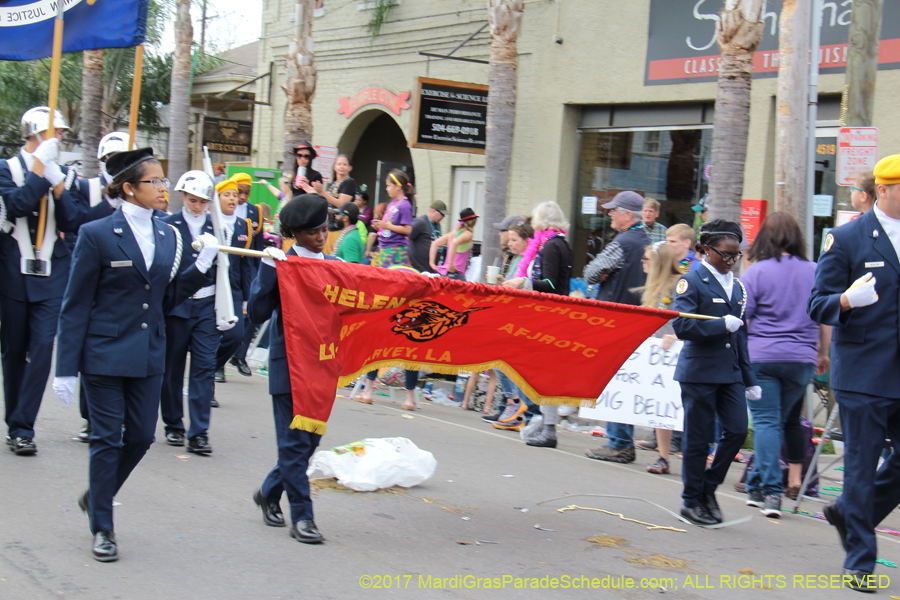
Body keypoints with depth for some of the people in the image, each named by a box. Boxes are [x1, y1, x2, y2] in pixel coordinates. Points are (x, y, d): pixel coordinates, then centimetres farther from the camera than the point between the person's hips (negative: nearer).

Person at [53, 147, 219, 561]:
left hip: (149, 356, 5)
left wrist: (203, 264, -2)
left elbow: (168, 298, 10)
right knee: (107, 439, 2)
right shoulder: (97, 235, -10)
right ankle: (102, 527, 16)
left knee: (141, 437, 10)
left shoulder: (168, 237, 6)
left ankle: (96, 497, 35)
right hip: (105, 354, -5)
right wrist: (66, 368, -9)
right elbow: (75, 305, -7)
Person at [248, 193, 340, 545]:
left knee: (310, 439, 11)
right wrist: (268, 268, -20)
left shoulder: (334, 266, 9)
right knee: (295, 441, -3)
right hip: (289, 365, -5)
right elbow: (258, 314, -14)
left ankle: (269, 493, 32)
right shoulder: (280, 265, -6)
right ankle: (301, 516, 3)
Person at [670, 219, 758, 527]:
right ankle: (692, 501, 14)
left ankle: (709, 487, 17)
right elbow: (682, 327, -16)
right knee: (698, 438, 1)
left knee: (737, 430, -2)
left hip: (731, 373, 6)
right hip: (699, 372, -6)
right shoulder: (691, 282, -6)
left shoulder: (736, 286, 14)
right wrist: (722, 325, -18)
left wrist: (748, 378, 16)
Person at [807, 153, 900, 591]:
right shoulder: (847, 239, -4)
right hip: (863, 376, -5)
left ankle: (846, 513, 29)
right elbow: (817, 306, -7)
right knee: (862, 468, 2)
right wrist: (847, 300, -27)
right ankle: (860, 562, 13)